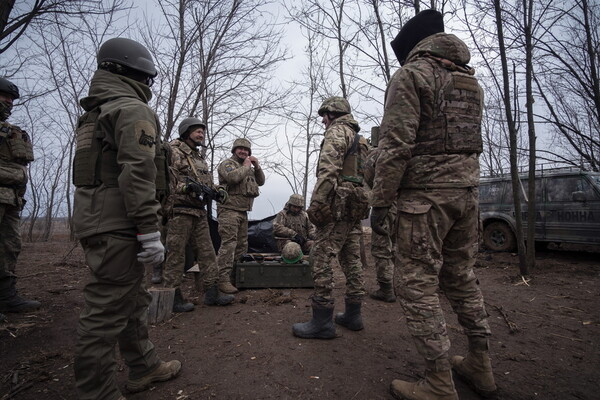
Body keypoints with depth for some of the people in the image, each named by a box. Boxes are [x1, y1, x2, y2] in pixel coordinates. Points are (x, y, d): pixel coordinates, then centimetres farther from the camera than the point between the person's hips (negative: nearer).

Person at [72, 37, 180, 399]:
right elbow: (138, 173, -21)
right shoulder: (135, 111, -9)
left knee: (133, 299, 18)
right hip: (119, 225, -10)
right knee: (108, 310, -3)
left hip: (96, 221, 10)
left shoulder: (97, 113, 22)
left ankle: (144, 367, 33)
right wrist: (150, 231, -21)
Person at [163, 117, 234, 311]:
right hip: (179, 211, -8)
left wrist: (217, 192, 5)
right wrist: (187, 186, -25)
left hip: (199, 213, 8)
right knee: (176, 255, 0)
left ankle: (212, 293, 17)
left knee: (207, 253, 8)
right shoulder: (173, 152, -4)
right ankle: (173, 298, 10)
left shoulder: (200, 157, 20)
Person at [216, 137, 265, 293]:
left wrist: (257, 166, 5)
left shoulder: (248, 167, 23)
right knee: (229, 244, -15)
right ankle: (223, 280, -15)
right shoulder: (227, 163, -2)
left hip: (243, 211, 9)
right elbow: (233, 177, -23)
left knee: (242, 245, 10)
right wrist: (246, 166, -8)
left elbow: (260, 181, 19)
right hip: (229, 209, -9)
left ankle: (234, 275, 20)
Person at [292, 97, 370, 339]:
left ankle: (322, 321, -4)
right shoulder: (358, 138, 25)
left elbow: (328, 169, -19)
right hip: (356, 207, 10)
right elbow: (365, 175, 22)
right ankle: (353, 315, 19)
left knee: (322, 260, -8)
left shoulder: (337, 131, -4)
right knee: (352, 260, 11)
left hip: (338, 205, -10)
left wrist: (316, 204, -21)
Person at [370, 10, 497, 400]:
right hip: (468, 189, 8)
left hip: (425, 193, -8)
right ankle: (480, 365, 28)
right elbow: (470, 140, 20)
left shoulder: (410, 75, -5)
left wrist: (380, 202, -13)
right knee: (461, 276, 17)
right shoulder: (470, 79, 19)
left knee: (417, 284, -1)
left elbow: (396, 144, -16)